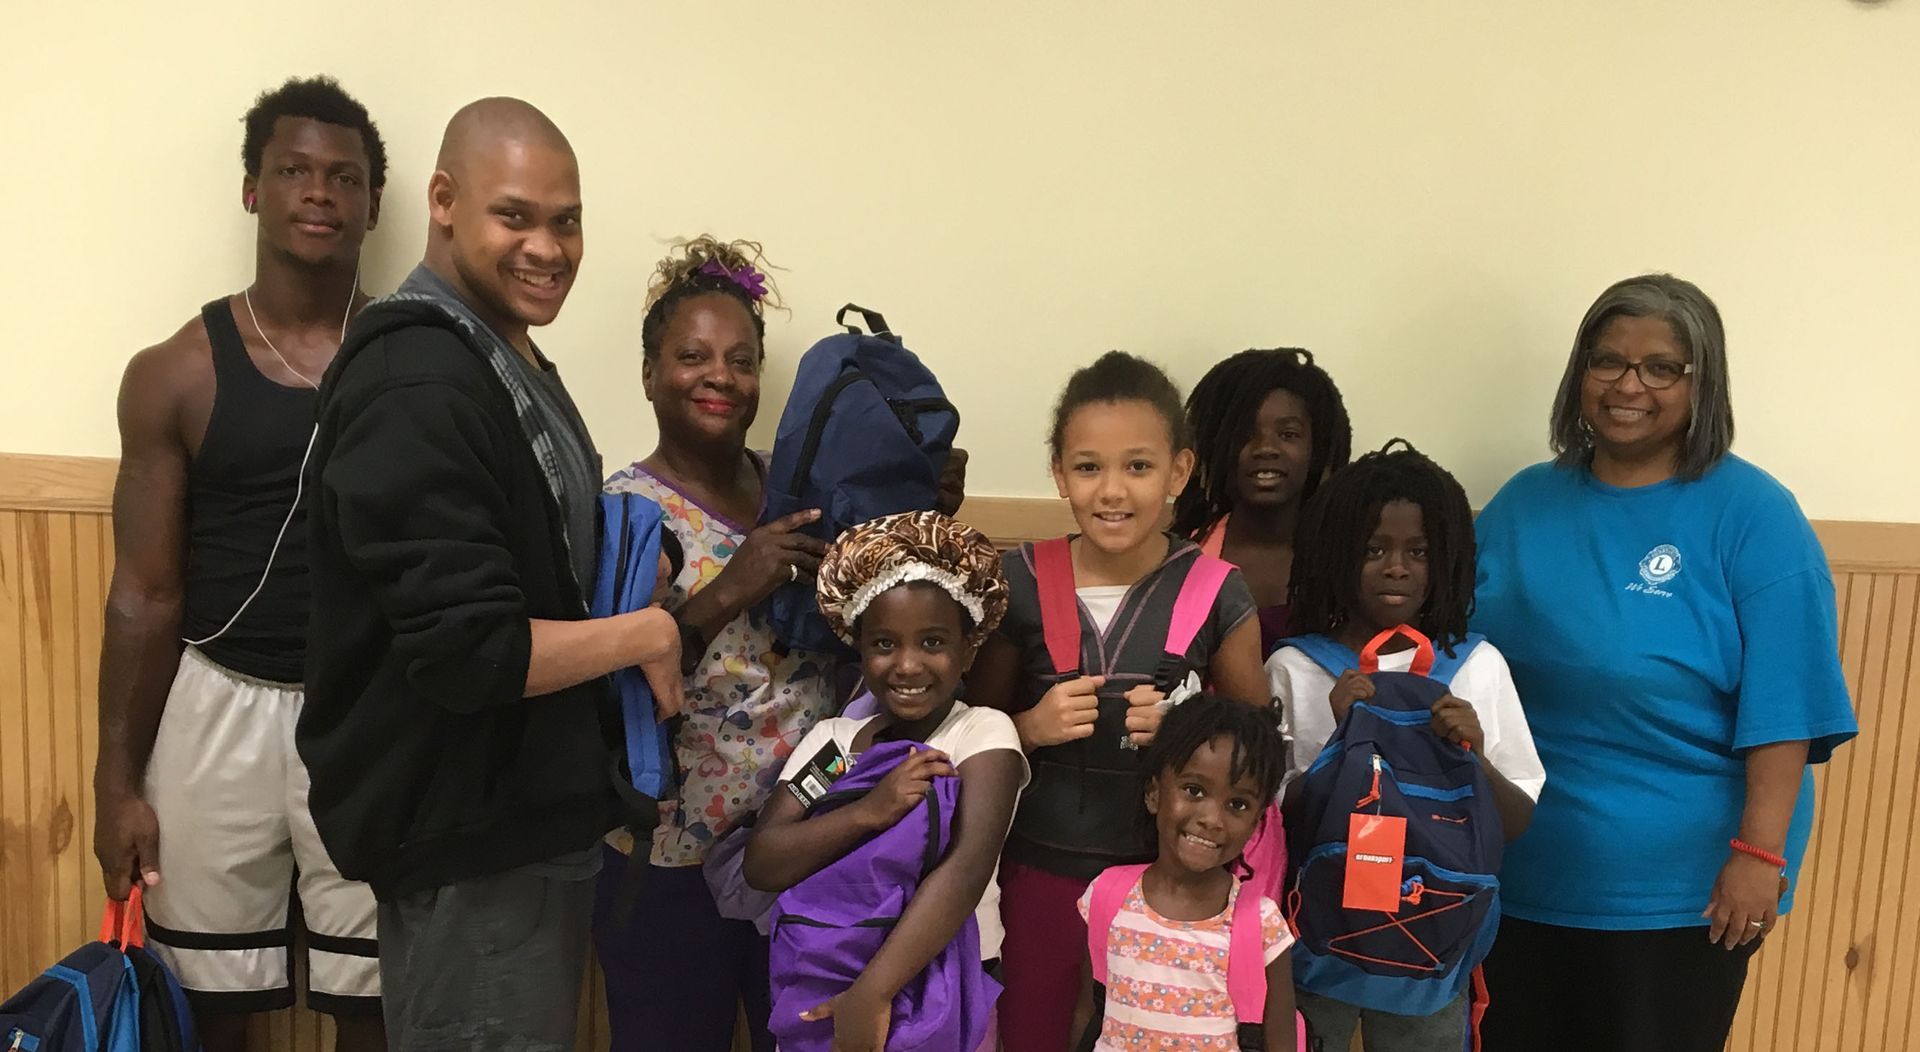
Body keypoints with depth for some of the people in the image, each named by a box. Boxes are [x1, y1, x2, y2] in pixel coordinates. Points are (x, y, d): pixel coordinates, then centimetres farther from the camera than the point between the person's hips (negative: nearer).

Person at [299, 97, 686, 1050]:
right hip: (465, 832, -10)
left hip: (530, 809, 10)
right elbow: (468, 652, -27)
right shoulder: (417, 386, -22)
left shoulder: (510, 356, 10)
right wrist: (645, 635, -15)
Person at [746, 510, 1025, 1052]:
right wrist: (869, 810, -26)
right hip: (824, 992, 3)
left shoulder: (985, 733, -13)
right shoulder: (830, 738, -2)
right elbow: (761, 866, -11)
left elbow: (967, 867, -26)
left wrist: (872, 993, -33)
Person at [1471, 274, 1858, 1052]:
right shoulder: (1524, 502, 4)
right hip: (1524, 870, 4)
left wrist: (1759, 853, -17)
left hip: (1681, 883, -4)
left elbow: (1782, 705, -13)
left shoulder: (1751, 513, -8)